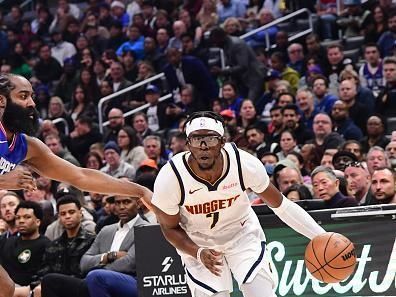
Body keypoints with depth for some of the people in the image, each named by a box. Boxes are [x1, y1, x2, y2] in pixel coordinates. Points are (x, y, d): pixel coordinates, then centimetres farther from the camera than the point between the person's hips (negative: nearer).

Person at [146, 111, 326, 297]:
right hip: (197, 244, 0)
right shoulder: (169, 178, -28)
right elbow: (170, 228, -10)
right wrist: (199, 253, -27)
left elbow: (281, 205, -11)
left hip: (242, 234, 0)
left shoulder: (245, 164, -26)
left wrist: (321, 237, -16)